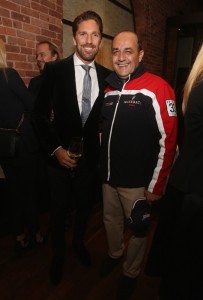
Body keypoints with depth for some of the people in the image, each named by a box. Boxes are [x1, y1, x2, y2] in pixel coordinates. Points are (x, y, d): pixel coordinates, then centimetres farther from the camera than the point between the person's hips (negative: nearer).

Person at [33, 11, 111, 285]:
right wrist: (56, 148, -15)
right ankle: (58, 254, 44)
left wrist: (103, 149, -4)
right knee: (58, 210, 16)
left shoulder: (106, 75, -1)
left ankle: (79, 243, 50)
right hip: (61, 156, -2)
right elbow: (40, 114, -7)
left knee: (85, 206, 21)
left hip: (91, 157, 3)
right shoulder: (54, 70, -9)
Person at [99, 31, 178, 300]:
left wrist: (156, 186, -12)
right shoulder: (109, 90, 6)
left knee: (137, 230, 16)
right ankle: (114, 254, 53)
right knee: (111, 220, 23)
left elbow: (168, 142, -14)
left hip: (138, 182, -5)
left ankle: (131, 273, 43)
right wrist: (102, 167, 13)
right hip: (108, 177, 6)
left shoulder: (157, 88, -14)